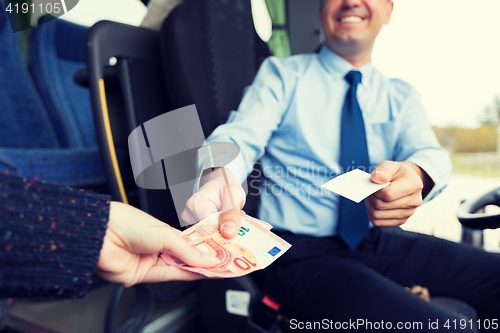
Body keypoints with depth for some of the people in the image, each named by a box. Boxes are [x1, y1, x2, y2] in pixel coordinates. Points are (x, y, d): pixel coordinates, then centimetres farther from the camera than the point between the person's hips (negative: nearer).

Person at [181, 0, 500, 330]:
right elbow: (240, 137, -12)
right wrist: (219, 176, -37)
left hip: (380, 239, 5)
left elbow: (429, 153, -4)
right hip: (299, 251, -5)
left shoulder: (402, 96, 12)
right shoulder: (281, 75, 2)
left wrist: (415, 175, -30)